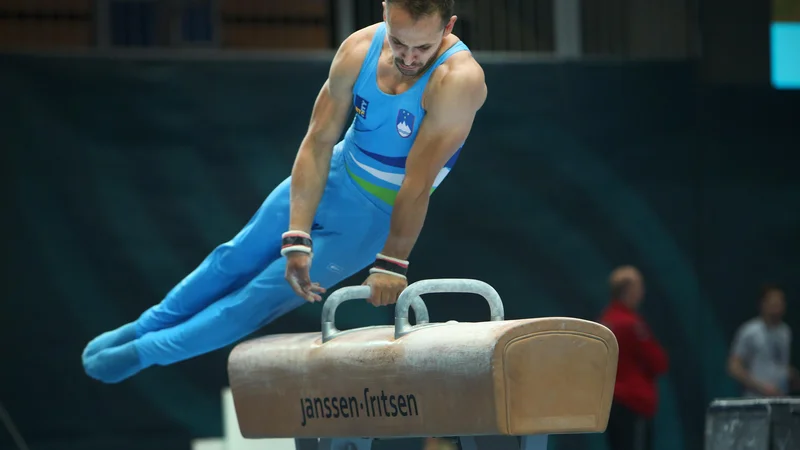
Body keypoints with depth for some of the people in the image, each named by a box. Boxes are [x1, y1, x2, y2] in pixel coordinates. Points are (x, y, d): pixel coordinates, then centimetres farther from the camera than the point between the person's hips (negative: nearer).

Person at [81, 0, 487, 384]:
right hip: (333, 175, 4)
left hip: (380, 213, -4)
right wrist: (297, 239, -26)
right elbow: (318, 141, -20)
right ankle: (145, 327, 38)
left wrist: (392, 263, -30)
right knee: (236, 259, 17)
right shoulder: (360, 49, -22)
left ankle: (148, 351, 17)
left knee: (267, 294, 0)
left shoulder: (458, 79, -35)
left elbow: (418, 182, -33)